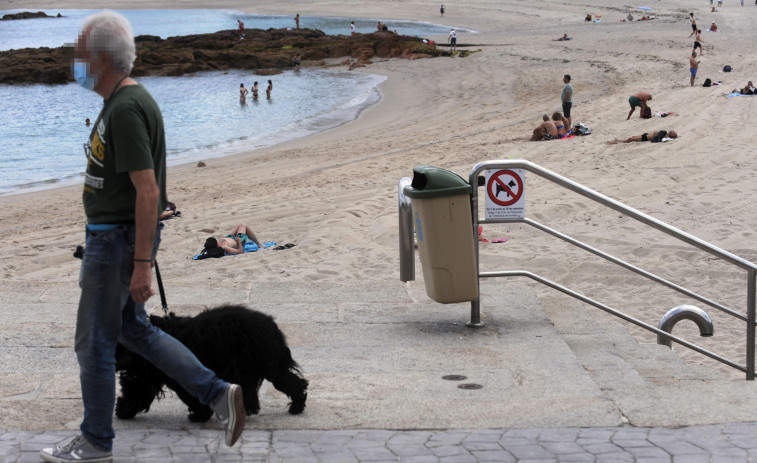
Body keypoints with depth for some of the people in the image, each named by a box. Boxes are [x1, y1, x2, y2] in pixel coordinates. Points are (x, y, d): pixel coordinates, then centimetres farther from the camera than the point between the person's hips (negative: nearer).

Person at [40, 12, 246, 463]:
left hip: (118, 239, -10)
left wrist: (142, 265, -25)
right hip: (111, 235, 10)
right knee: (132, 329, 19)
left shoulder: (127, 109, -22)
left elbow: (148, 192, -25)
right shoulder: (122, 101, 11)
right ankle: (219, 394, 19)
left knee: (94, 340, 3)